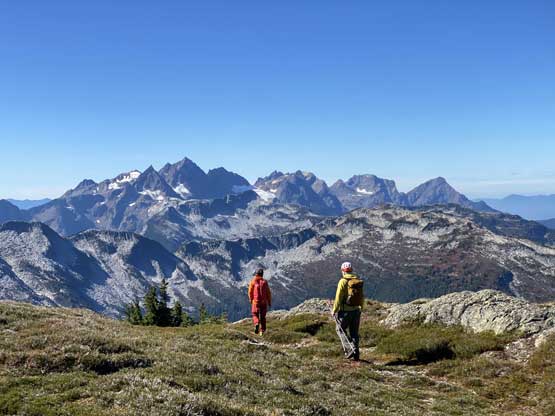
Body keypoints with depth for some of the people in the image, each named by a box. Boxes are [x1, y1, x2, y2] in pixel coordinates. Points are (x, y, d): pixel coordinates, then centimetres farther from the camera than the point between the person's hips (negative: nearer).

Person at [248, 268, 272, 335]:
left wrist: (251, 299, 15)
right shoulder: (265, 282, -1)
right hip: (264, 302, 1)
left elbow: (250, 291, -2)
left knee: (255, 314, 12)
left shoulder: (253, 281, -4)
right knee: (263, 316, 12)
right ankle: (262, 330, 12)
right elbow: (268, 293, -1)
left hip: (255, 301, -1)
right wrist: (269, 302, 8)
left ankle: (256, 323, -18)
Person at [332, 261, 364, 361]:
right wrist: (361, 308, 24)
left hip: (346, 311, -5)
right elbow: (362, 296, 11)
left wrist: (334, 310, -5)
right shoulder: (358, 281, 5)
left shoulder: (343, 281, -12)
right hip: (356, 310, 5)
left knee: (340, 329, 12)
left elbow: (338, 298, -14)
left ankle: (348, 349, -1)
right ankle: (356, 352, 11)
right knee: (354, 332, 14)